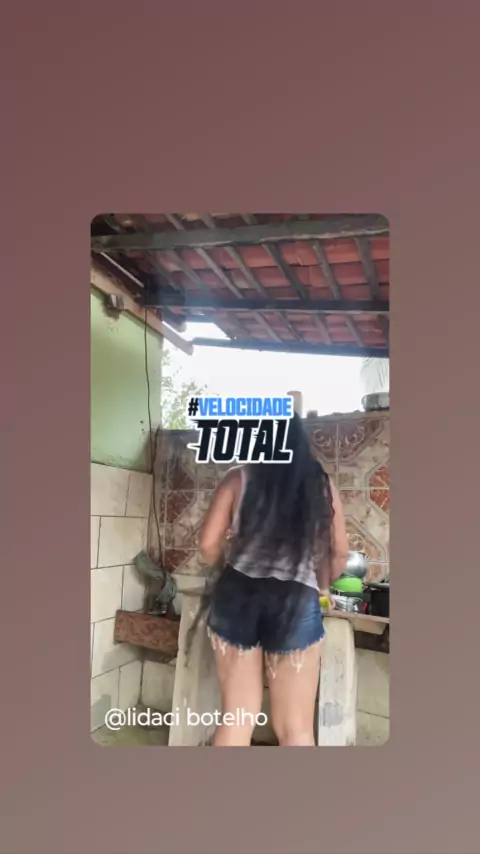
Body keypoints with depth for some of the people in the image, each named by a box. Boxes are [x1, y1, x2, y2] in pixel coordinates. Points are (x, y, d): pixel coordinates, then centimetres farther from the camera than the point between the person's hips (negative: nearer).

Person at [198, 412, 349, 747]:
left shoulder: (239, 478, 3)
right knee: (296, 729, 10)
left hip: (237, 597, 1)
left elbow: (208, 544, 1)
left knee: (236, 718, 12)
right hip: (296, 603, 0)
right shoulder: (321, 483, 6)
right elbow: (340, 552, 10)